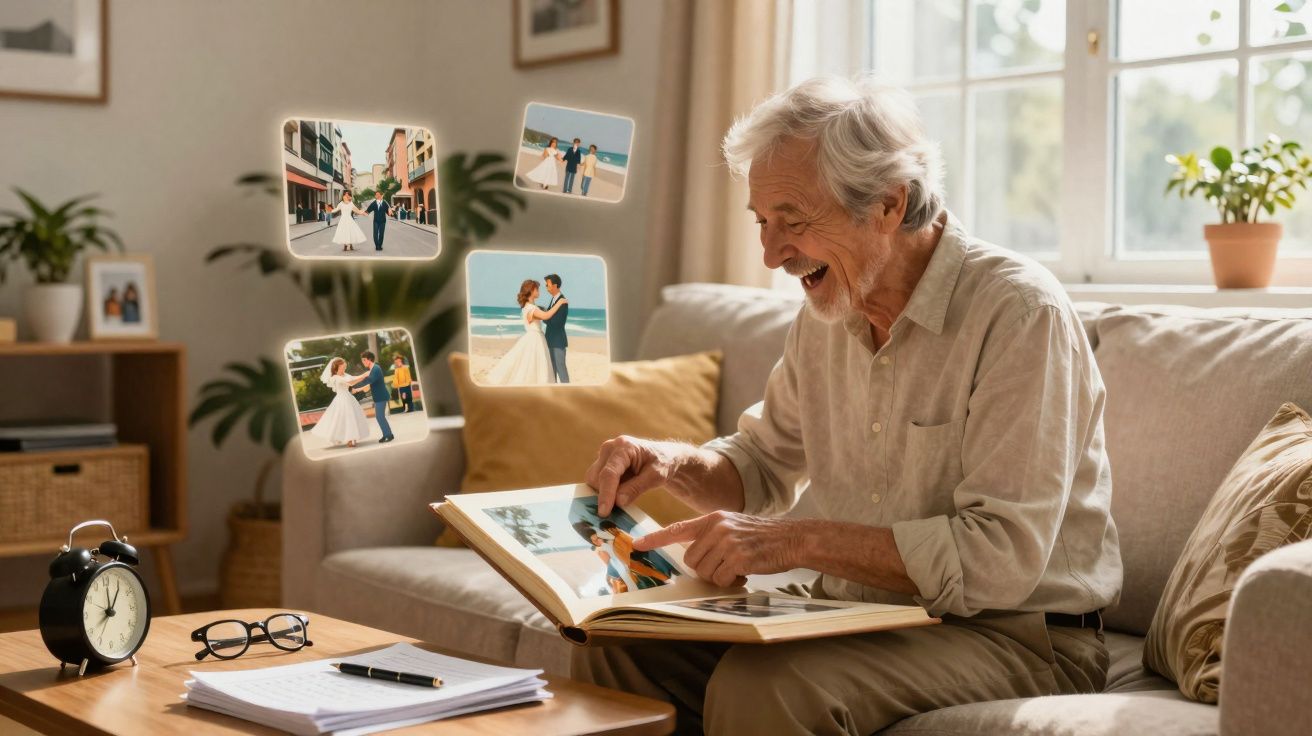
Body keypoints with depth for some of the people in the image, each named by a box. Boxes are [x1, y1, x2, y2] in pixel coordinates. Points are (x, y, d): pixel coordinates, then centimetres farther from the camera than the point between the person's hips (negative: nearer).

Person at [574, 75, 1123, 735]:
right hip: (854, 619, 7)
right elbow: (765, 464, 19)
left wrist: (799, 541, -25)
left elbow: (1000, 556, -25)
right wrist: (677, 464, -3)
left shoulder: (1019, 313, -18)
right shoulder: (826, 314, 6)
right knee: (615, 650, -8)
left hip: (1014, 633, -7)